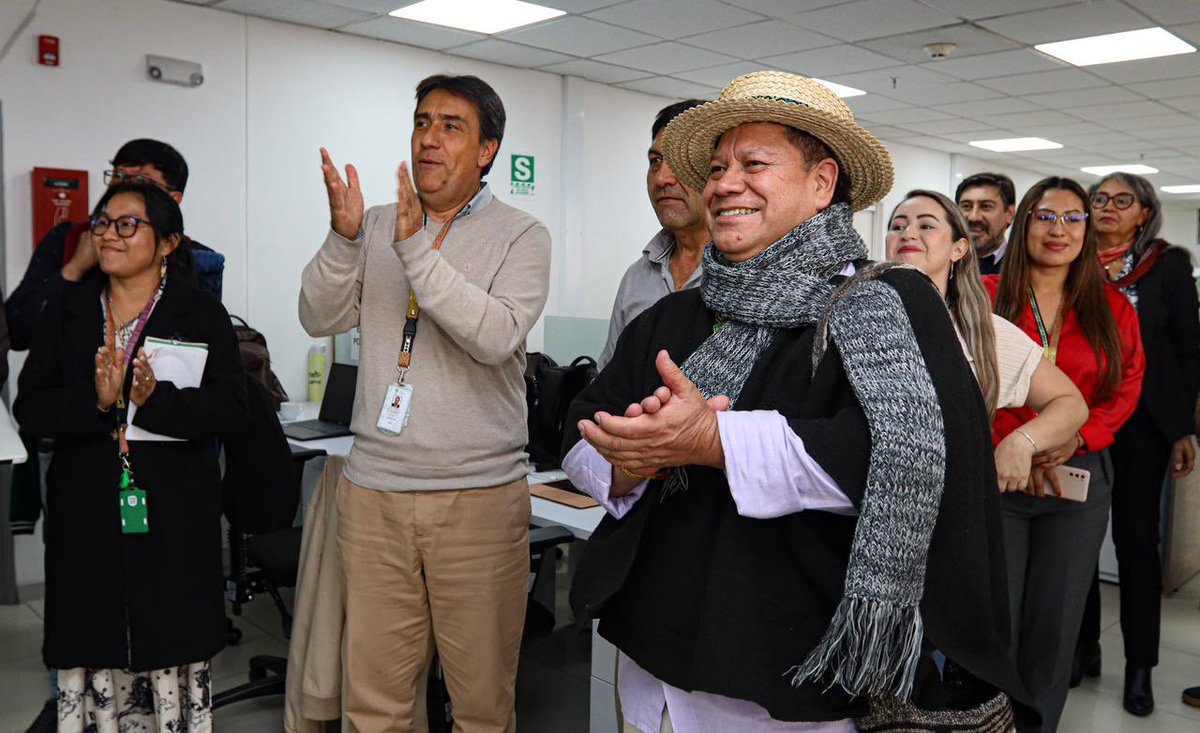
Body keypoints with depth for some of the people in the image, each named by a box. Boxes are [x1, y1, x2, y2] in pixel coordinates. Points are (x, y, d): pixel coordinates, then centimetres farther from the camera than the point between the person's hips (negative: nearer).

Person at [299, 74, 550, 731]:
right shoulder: (379, 225, 11)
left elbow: (497, 337, -16)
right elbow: (320, 319, 3)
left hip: (479, 496, -3)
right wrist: (343, 238, -12)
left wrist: (418, 250, -21)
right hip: (373, 488, 3)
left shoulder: (521, 236, 0)